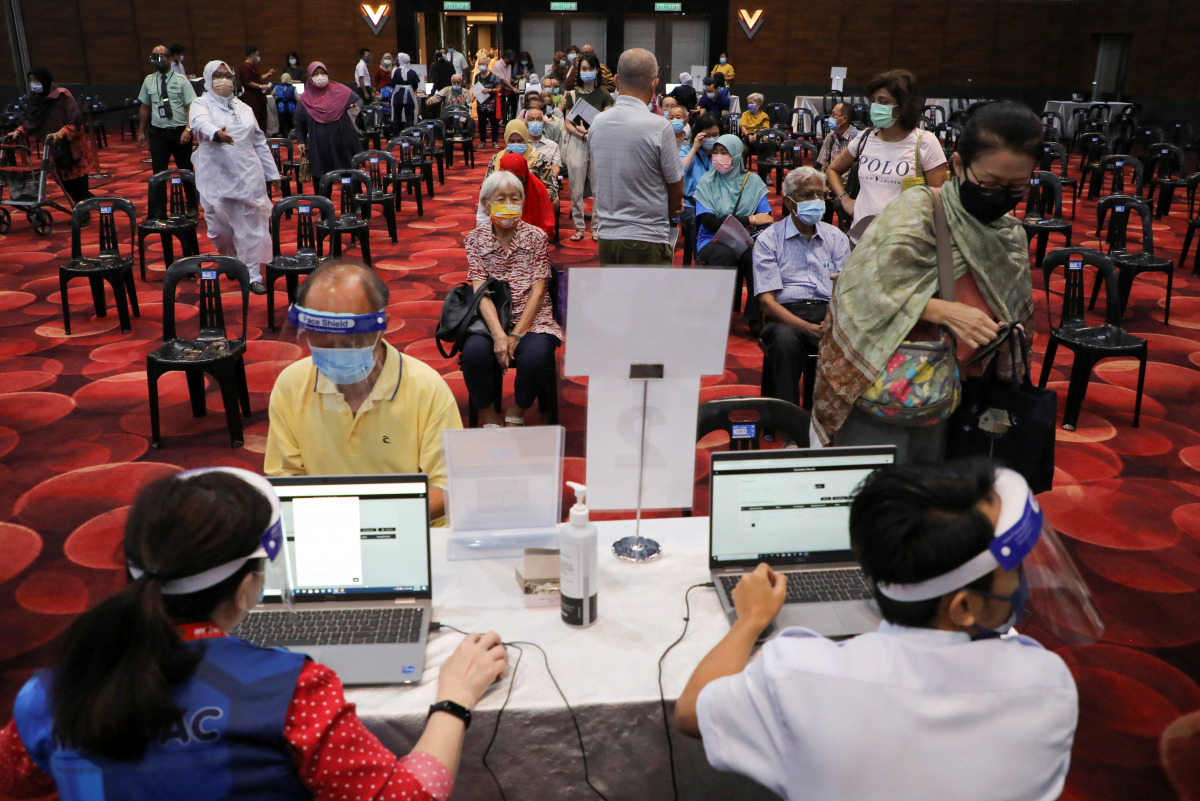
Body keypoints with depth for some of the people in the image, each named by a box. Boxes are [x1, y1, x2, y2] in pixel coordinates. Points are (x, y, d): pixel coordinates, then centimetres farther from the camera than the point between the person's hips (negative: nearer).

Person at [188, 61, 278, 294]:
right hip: (216, 179, -2)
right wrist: (216, 133, -45)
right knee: (221, 227, 2)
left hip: (248, 178, 3)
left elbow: (259, 142, 20)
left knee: (252, 227, -2)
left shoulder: (243, 108, 17)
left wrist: (272, 174, 14)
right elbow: (200, 123, -21)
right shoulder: (201, 104, 3)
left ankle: (252, 275, 2)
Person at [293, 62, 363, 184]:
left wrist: (355, 107, -14)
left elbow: (358, 100, 8)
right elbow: (299, 122, 12)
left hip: (341, 142, 0)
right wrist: (301, 141, 8)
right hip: (319, 146, 0)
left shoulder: (339, 90, 2)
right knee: (321, 178, 2)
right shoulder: (305, 99, 5)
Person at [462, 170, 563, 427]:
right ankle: (488, 416, -5)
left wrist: (517, 334, -15)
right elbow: (481, 291, -5)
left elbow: (537, 290, -2)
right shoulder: (476, 239, 6)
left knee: (535, 355, -33)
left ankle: (516, 413, -1)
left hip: (530, 317, 0)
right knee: (474, 352, -33)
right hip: (490, 318, 0)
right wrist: (498, 334, -21)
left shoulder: (535, 236, 5)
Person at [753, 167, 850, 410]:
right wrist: (807, 328, -19)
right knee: (785, 339, -38)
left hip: (829, 312, 3)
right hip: (786, 317, -3)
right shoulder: (768, 240, 8)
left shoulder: (837, 239, 19)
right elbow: (766, 301, -3)